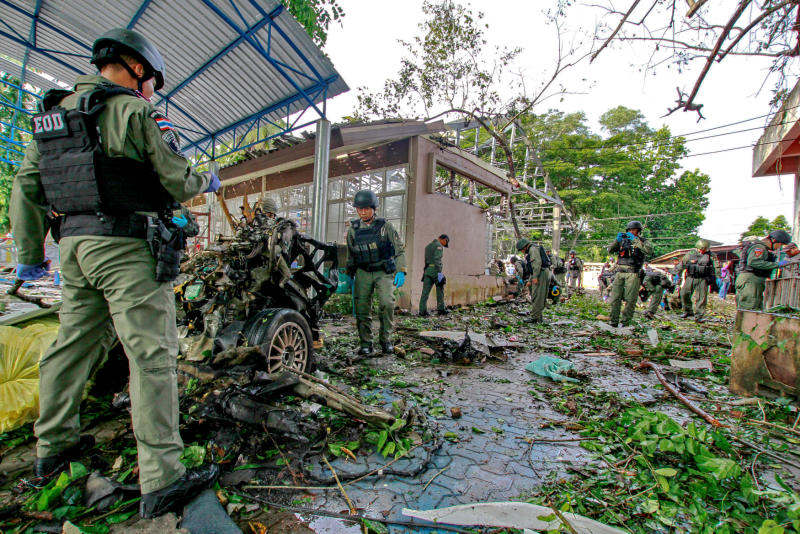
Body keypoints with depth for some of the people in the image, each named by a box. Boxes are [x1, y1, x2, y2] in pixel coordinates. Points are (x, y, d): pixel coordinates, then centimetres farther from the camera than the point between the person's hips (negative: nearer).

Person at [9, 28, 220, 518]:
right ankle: (163, 481, -3)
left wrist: (30, 253, 21)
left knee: (71, 346, 19)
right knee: (152, 356, -8)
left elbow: (26, 188, 16)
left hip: (73, 245, 8)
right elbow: (179, 184, -7)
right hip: (126, 248, -8)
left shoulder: (52, 113, 17)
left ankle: (53, 450, 35)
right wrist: (206, 182, 15)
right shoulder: (134, 112, -5)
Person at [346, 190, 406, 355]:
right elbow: (350, 255, 17)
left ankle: (386, 339, -2)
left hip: (384, 272, -3)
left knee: (387, 303, -20)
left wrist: (401, 271, -14)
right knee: (362, 307, -2)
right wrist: (349, 275, 15)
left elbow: (399, 249, -3)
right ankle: (365, 343, 12)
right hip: (363, 273, 3)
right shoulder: (353, 229, 6)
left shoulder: (385, 226, -3)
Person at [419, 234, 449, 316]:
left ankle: (422, 311, -4)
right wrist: (439, 272, -21)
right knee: (440, 290, 8)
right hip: (435, 269, -7)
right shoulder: (439, 245, -7)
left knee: (425, 291, 0)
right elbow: (437, 259, -19)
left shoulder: (428, 245, 20)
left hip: (427, 270, 7)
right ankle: (441, 309, 14)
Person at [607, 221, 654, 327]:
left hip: (633, 274, -3)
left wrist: (635, 240, -18)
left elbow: (649, 251, -16)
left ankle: (625, 323, 7)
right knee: (615, 298, 0)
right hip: (620, 272, 3)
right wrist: (617, 240, -8)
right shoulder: (623, 241, 15)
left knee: (630, 300, -1)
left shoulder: (643, 242, 5)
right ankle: (613, 322, 6)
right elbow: (610, 250, 7)